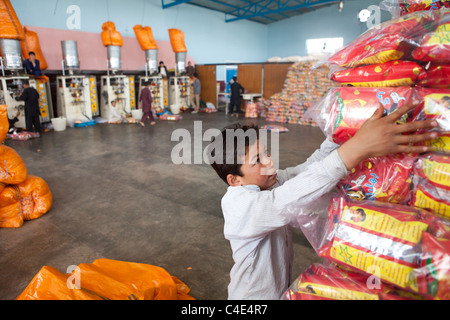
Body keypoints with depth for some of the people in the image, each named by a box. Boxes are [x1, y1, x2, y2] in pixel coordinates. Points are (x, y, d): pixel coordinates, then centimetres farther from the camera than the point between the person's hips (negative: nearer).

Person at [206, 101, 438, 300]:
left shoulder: (268, 182, -9)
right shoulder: (238, 203, -33)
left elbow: (306, 170, -13)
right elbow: (285, 203, -49)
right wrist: (357, 147, -56)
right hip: (254, 294, -7)